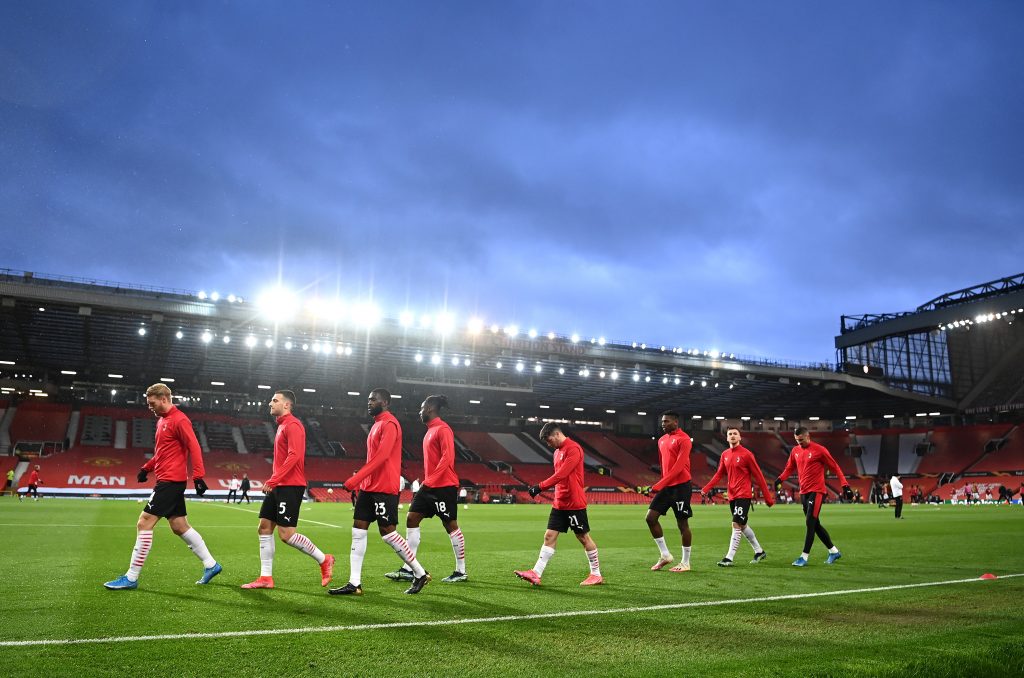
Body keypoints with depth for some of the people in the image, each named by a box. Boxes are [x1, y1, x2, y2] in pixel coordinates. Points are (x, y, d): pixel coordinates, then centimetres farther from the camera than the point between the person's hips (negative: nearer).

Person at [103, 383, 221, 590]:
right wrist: (147, 468, 16)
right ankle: (211, 565, 18)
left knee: (144, 523, -7)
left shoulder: (179, 420, -13)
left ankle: (131, 578, 1)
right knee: (179, 526, 11)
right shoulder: (162, 420, 17)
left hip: (171, 481, -10)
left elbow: (194, 447, -18)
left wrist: (198, 476, -24)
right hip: (168, 481, 10)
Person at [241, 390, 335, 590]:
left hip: (290, 487, -10)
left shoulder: (292, 425, -12)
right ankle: (266, 578, 13)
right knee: (264, 528, 7)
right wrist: (273, 482, 17)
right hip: (278, 487, 10)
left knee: (286, 533, -10)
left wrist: (273, 480, -25)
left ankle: (324, 560, 5)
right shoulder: (282, 425, 19)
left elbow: (294, 456, -23)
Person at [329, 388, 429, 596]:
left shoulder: (389, 424, -12)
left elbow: (381, 456, -23)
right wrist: (360, 480, 16)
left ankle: (420, 574, 9)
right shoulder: (377, 424, 18)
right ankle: (354, 584, 8)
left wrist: (356, 479, -25)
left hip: (384, 488, -10)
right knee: (358, 530, 5)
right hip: (369, 487, 10)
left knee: (387, 533, -5)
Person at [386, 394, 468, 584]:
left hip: (444, 486, -10)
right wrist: (425, 481, 15)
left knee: (451, 525, -2)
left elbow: (447, 458, -21)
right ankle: (408, 570, 8)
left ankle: (461, 572, 9)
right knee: (411, 519, 4)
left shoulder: (443, 429, -12)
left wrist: (430, 481, -22)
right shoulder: (430, 431, 17)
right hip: (429, 486, 10)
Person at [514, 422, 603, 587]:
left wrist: (540, 487, -23)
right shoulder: (558, 451, 14)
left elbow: (561, 475, -23)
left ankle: (596, 575, 17)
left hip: (575, 503, -8)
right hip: (559, 503, 8)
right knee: (549, 536, 2)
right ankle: (536, 574, 0)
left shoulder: (573, 449, -16)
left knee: (583, 537, 3)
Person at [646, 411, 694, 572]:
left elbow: (679, 466, -19)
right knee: (651, 517, 0)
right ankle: (665, 555, 13)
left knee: (682, 523, 1)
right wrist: (662, 484, 17)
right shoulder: (662, 440, 15)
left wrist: (660, 484, -23)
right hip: (665, 486, 8)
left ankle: (685, 563, 13)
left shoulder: (683, 439, -11)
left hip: (680, 485, -8)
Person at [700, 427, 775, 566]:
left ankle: (729, 558, -8)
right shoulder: (725, 455, 8)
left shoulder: (746, 454, -9)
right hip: (732, 496, 7)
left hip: (743, 495, -7)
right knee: (742, 525, 15)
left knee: (736, 525, -11)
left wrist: (768, 497, -5)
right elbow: (719, 474, 11)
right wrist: (706, 488, -1)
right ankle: (759, 551, 33)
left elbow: (758, 476, -6)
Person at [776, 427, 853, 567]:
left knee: (810, 523, -11)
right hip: (803, 492, 7)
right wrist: (780, 479, -3)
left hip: (816, 491, -7)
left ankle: (804, 557, -8)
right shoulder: (795, 451, 8)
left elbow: (835, 467, -5)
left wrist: (845, 485, -11)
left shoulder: (819, 450, -9)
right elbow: (789, 468, 15)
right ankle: (834, 551, 28)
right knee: (815, 524, 13)